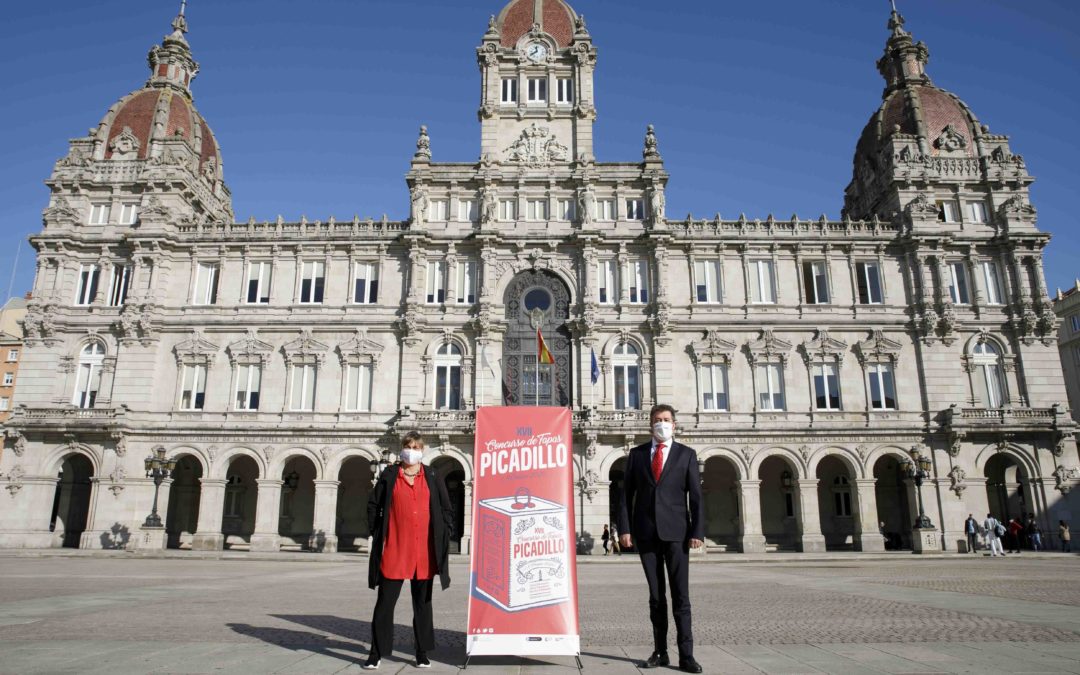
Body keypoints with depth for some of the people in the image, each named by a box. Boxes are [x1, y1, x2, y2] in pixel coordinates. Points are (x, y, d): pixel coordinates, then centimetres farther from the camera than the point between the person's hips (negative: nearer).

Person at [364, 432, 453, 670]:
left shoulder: (432, 477, 6)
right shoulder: (389, 475, 3)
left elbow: (447, 509, 9)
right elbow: (373, 505, 8)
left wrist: (443, 537, 2)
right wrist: (378, 533, 2)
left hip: (425, 552, 1)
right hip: (394, 550, -1)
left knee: (423, 603, 10)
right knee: (385, 602, 3)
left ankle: (422, 654, 20)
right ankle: (376, 654, 14)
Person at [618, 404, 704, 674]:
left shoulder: (687, 454, 5)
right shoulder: (636, 454, 8)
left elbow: (696, 496, 1)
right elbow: (627, 494, 6)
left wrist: (697, 531, -7)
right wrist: (625, 529, -3)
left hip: (675, 531, -1)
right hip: (646, 532, 1)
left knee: (681, 595, -1)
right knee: (655, 595, 8)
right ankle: (660, 652, 14)